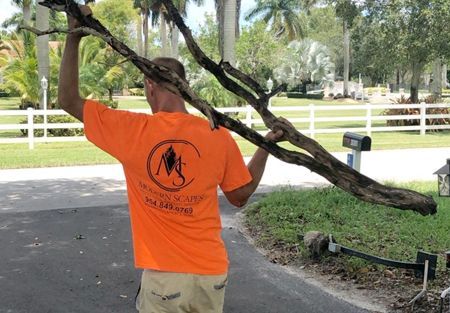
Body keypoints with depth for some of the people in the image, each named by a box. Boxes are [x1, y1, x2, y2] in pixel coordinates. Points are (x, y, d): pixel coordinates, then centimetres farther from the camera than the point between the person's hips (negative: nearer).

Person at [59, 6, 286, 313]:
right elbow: (241, 196, 5)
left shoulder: (131, 131, -12)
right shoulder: (219, 137, -8)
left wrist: (73, 39, 4)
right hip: (211, 272, 2)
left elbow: (68, 100, 0)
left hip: (163, 276, -2)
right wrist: (266, 147, 14)